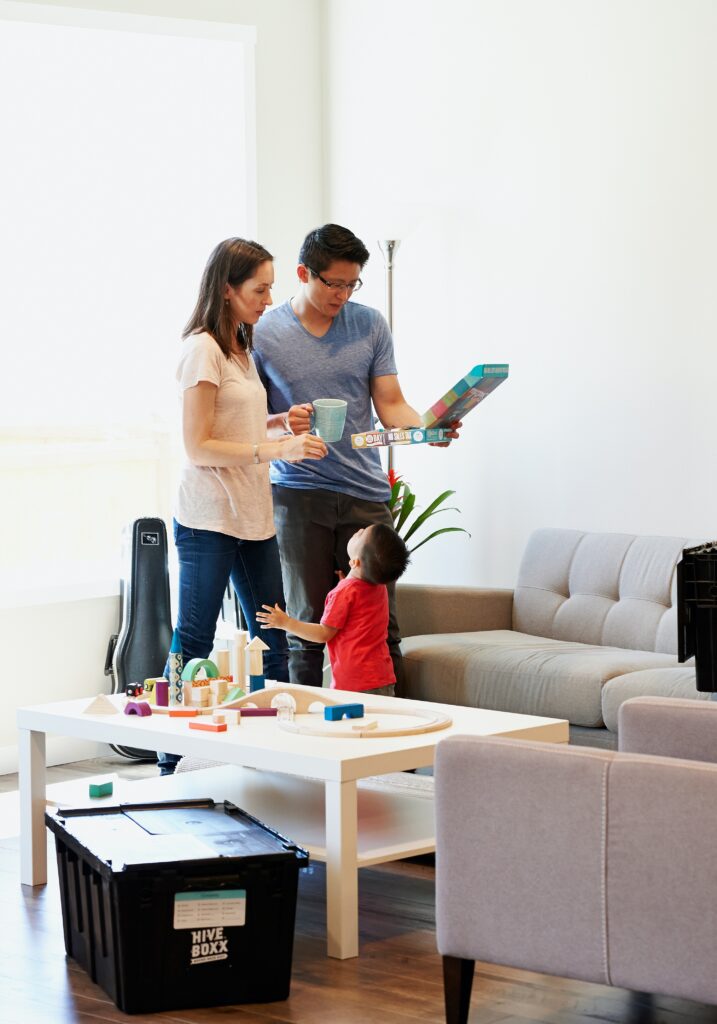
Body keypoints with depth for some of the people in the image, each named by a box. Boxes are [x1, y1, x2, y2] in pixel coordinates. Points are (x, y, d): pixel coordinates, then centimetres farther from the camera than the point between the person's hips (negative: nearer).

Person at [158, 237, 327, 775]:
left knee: (271, 640, 9)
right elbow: (198, 447, -16)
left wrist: (277, 422, 8)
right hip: (208, 520, -9)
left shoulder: (242, 348, 16)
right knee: (193, 647, -4)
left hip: (253, 517, 9)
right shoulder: (203, 349, -11)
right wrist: (275, 448, -20)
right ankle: (169, 766, 2)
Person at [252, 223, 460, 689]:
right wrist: (283, 423, -15)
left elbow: (391, 404, 7)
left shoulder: (370, 324, 8)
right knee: (308, 624, 2)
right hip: (299, 495, -2)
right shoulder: (264, 335, 1)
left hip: (366, 493, 2)